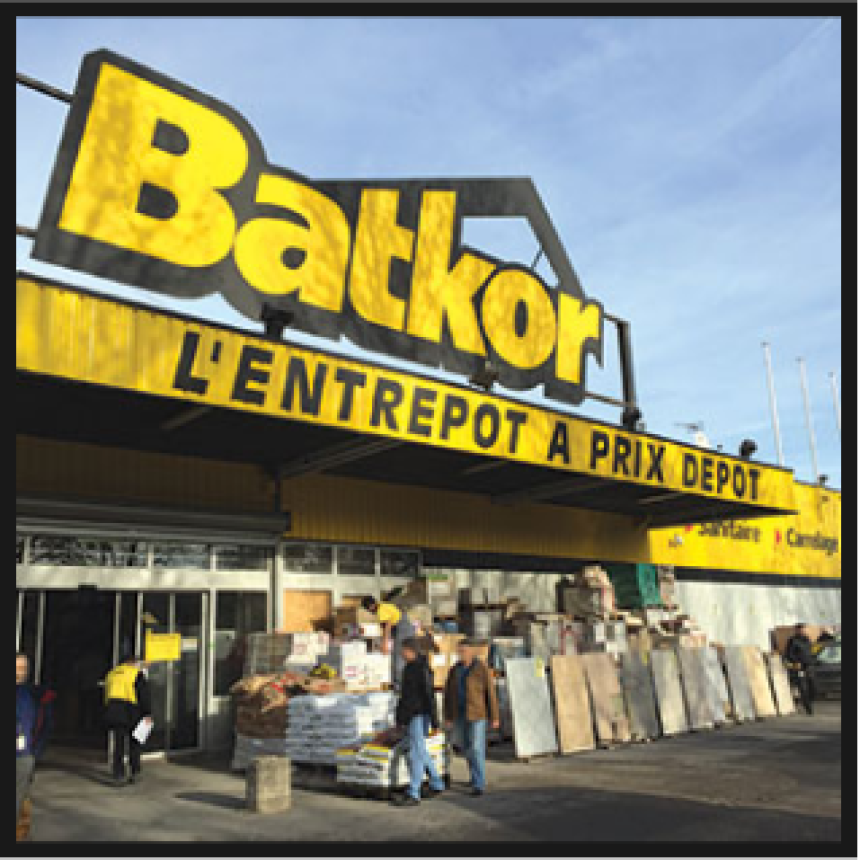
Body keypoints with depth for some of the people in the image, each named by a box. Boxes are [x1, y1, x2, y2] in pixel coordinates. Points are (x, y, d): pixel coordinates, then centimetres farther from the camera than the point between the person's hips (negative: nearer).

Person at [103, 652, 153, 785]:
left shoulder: (112, 673, 18)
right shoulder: (137, 673, 1)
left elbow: (107, 696, 20)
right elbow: (145, 695, -6)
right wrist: (147, 714, -5)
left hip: (112, 713, 4)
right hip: (130, 713, -4)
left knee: (118, 745, 10)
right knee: (134, 743, 11)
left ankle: (119, 775, 6)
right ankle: (135, 772, 13)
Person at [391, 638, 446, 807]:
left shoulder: (423, 669, -16)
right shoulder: (409, 668, 11)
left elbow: (430, 696, -18)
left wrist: (434, 722, -18)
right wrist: (400, 717, 22)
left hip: (419, 716, -9)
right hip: (409, 716, 9)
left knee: (415, 754, -6)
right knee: (420, 752, 17)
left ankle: (413, 795, -1)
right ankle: (437, 785, 30)